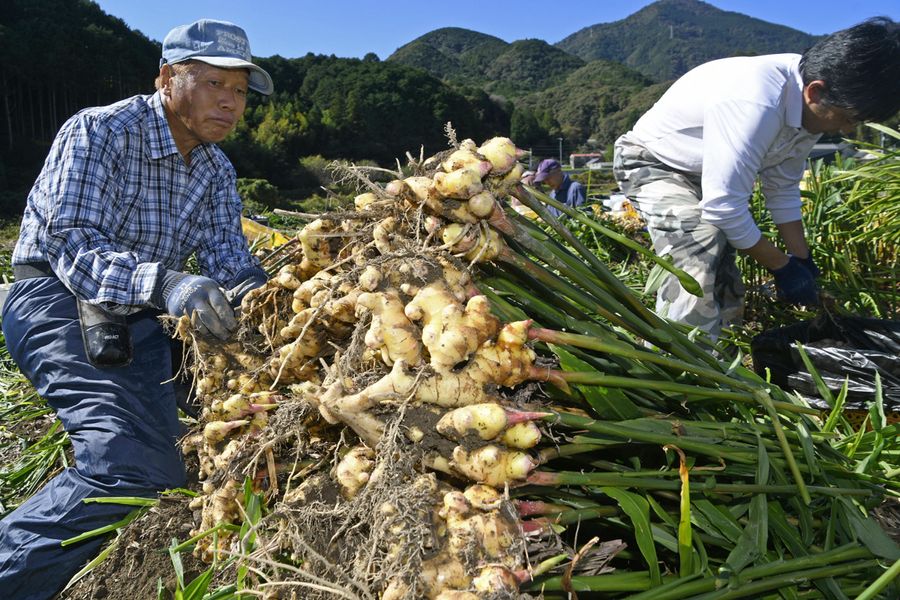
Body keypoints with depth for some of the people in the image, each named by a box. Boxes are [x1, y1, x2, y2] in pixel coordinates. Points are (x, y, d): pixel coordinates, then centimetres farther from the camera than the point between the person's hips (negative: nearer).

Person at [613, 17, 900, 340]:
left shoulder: (806, 105, -9)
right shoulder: (754, 103, -38)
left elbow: (784, 190, 4)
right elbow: (724, 206, -36)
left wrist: (803, 260, 4)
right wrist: (782, 266, -21)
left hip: (704, 172, 9)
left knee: (725, 288, 9)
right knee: (698, 273, -29)